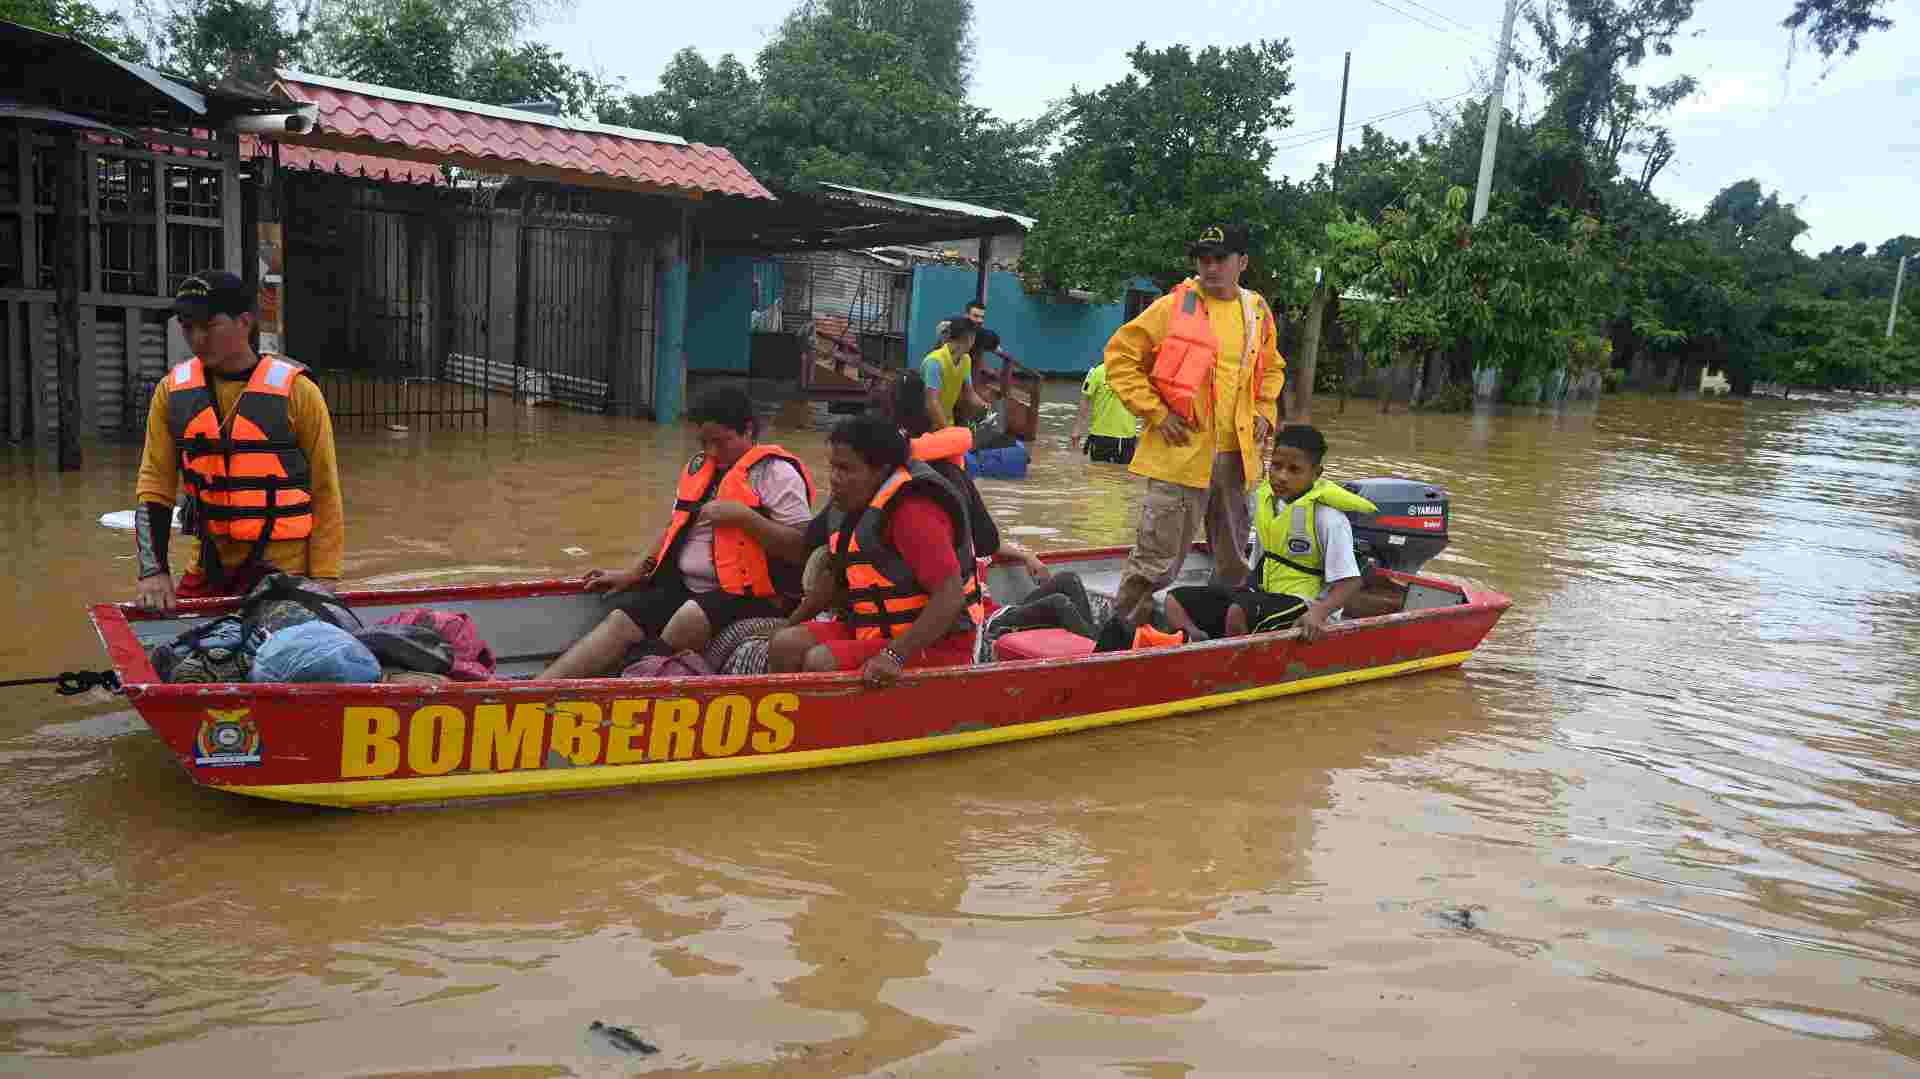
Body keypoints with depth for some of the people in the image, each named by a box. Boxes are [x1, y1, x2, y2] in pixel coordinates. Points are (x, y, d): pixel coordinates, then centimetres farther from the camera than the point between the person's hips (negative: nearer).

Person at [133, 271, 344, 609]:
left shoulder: (296, 391, -7)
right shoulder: (172, 391, 5)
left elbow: (324, 489, -4)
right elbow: (155, 485, 6)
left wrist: (323, 577, -8)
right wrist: (153, 570, -6)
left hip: (284, 569, -4)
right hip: (209, 570, 4)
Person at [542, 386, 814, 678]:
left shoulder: (776, 472, -7)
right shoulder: (698, 467, 15)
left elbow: (803, 550, -15)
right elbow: (675, 529, 25)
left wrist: (743, 516, -22)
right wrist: (634, 574, 16)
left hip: (748, 594, -6)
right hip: (683, 584, 6)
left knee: (691, 618, -34)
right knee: (621, 619, -15)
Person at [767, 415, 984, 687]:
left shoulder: (915, 512, -22)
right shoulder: (851, 506, 7)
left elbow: (950, 596, -29)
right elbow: (838, 580, 22)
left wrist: (895, 655, -34)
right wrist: (790, 625, 17)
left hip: (933, 645, -9)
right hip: (875, 629, 9)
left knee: (821, 662, -24)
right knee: (786, 646, -7)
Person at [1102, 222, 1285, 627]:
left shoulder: (1257, 313, 10)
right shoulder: (1173, 307, -6)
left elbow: (1271, 368, 27)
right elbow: (1120, 356, -4)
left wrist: (1264, 412, 12)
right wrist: (1155, 413, -9)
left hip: (1238, 456, 5)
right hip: (1182, 453, -5)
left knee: (1234, 560, 17)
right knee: (1156, 561, -6)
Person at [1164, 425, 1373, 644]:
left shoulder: (1327, 516, -16)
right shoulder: (1264, 498, 5)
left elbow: (1350, 581, -19)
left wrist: (1319, 613, -33)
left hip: (1306, 603, -8)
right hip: (1264, 594, 8)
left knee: (1239, 611, -37)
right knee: (1176, 602, -6)